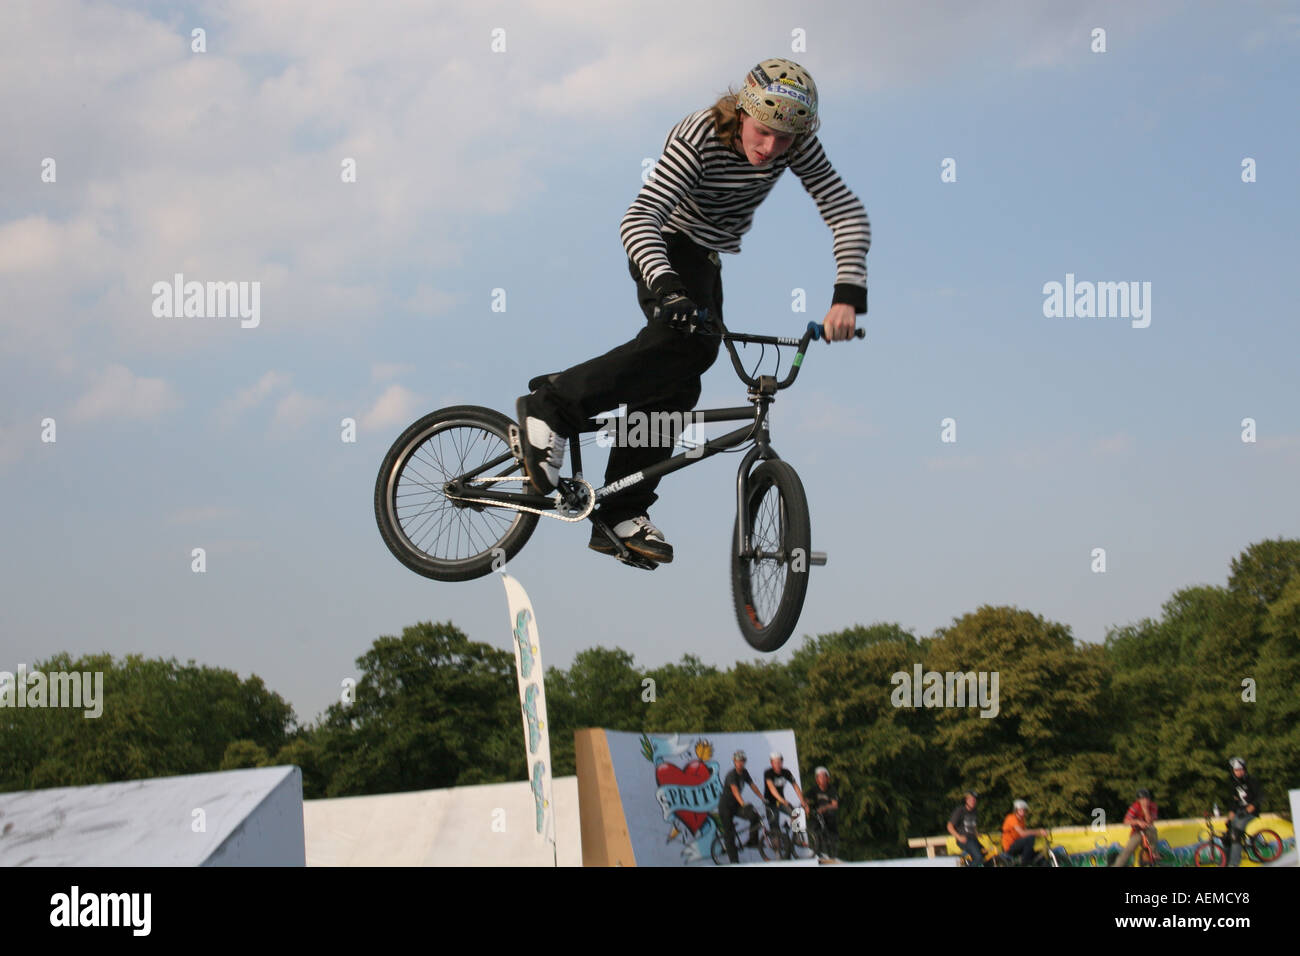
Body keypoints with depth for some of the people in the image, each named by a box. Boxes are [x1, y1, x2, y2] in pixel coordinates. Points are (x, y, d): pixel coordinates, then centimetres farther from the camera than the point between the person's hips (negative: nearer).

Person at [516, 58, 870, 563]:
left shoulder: (797, 146, -16)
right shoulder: (699, 138, -30)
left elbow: (848, 213, -18)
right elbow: (639, 218, -39)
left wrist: (848, 296, -33)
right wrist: (668, 288, -55)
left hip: (706, 258, 6)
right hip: (668, 246, -6)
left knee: (674, 379, -3)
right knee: (686, 339, -33)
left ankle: (620, 517, 0)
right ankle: (552, 408, -29)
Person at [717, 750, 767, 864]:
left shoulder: (744, 773, 1)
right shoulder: (731, 775, -23)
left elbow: (753, 786, 3)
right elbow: (735, 790, -37)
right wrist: (743, 804, -51)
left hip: (736, 805, 7)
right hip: (725, 806, -7)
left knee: (754, 815, -17)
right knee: (729, 834, -7)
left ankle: (753, 841, -5)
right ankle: (734, 861, -2)